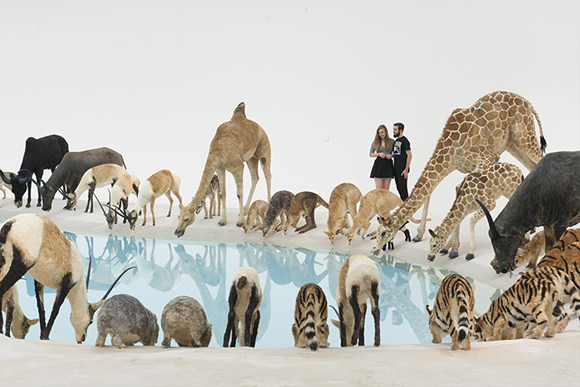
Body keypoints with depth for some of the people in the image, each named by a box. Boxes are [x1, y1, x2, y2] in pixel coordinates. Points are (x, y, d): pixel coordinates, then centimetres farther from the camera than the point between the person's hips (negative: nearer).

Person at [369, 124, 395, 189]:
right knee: (379, 189, -5)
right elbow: (370, 154, 7)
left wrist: (391, 155, -10)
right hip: (378, 165, -1)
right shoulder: (375, 142, 4)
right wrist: (379, 154, -10)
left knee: (386, 189, 4)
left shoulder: (391, 141, 4)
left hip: (388, 165, 1)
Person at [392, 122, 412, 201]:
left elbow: (409, 156, -17)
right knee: (399, 188, 13)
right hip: (396, 169, 9)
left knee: (403, 188, -4)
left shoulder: (404, 141, -13)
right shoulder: (396, 140, 14)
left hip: (402, 170, -9)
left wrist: (406, 170, -20)